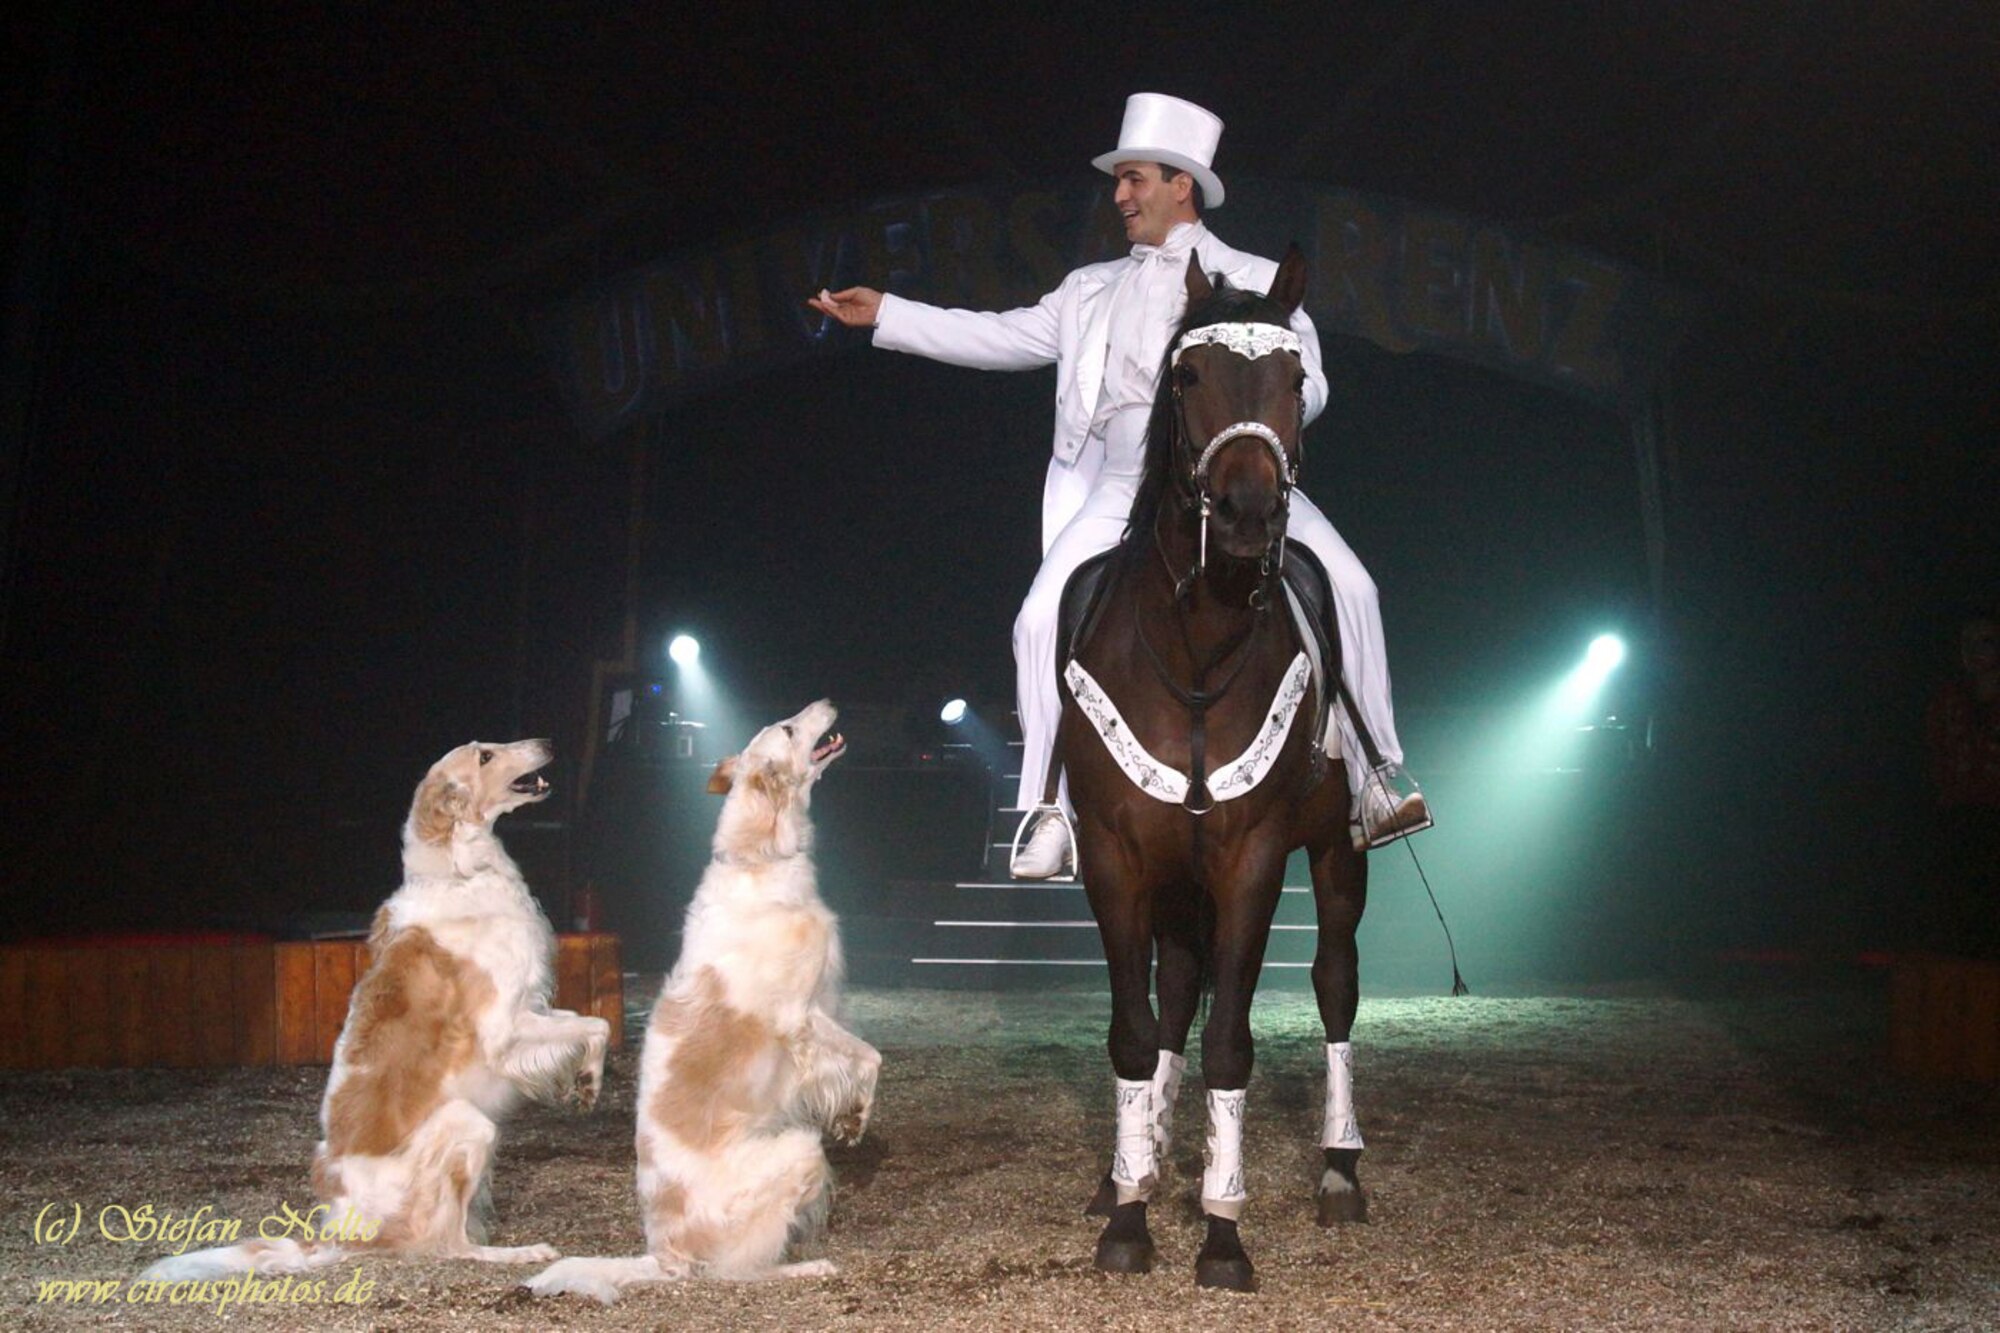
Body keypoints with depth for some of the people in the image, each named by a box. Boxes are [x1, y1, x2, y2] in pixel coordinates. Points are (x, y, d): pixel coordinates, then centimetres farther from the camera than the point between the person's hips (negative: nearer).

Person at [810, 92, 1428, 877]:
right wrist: (885, 314, 16)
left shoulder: (1257, 281, 14)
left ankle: (1372, 781, -9)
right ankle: (1054, 813, -1)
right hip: (1127, 490, 3)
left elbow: (1307, 386, 5)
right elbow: (1004, 338, 20)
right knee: (1043, 619, -14)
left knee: (1343, 582, -22)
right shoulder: (1093, 291, 24)